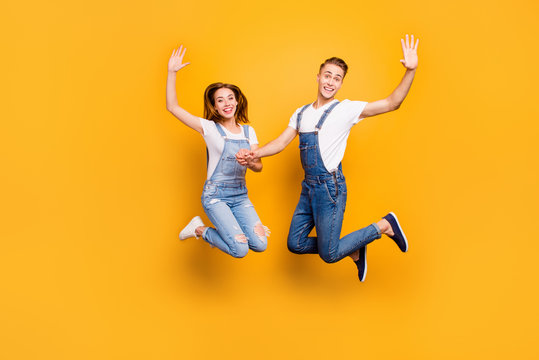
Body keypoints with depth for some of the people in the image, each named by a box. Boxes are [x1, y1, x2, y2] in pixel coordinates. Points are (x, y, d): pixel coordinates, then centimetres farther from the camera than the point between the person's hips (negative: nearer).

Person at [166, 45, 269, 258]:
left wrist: (249, 161, -17)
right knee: (240, 250, -19)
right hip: (215, 195, -5)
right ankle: (200, 229, 9)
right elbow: (172, 107, -9)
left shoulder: (248, 131, 9)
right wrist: (172, 72, -16)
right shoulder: (209, 128, -3)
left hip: (240, 195, 5)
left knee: (260, 245, -10)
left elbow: (258, 167, 6)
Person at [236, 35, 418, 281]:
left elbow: (391, 103, -12)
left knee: (329, 255, -5)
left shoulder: (347, 109, -5)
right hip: (308, 187, 7)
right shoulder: (301, 113, 12)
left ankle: (384, 225, 13)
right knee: (295, 244, 11)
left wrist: (410, 71, -25)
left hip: (330, 187, -7)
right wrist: (254, 154, -11)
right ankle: (353, 250, 26)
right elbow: (282, 142, 7)